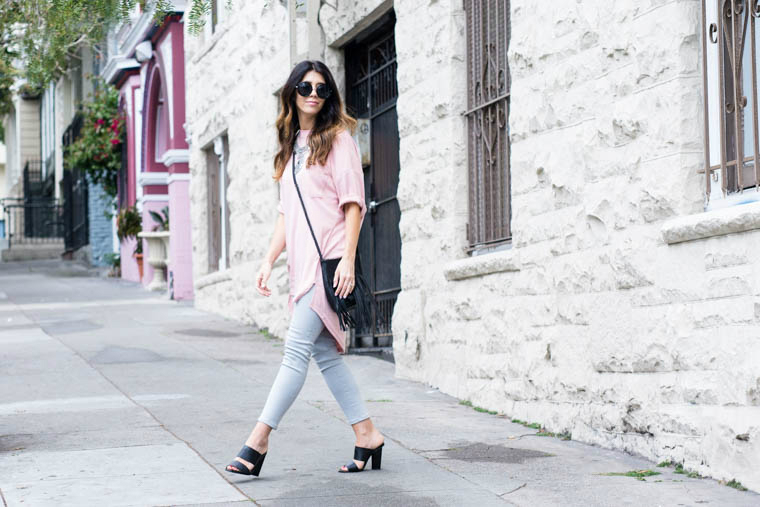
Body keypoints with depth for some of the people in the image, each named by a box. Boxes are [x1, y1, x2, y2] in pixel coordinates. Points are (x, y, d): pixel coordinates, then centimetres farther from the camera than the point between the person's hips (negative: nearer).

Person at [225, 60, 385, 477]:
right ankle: (366, 435, 13)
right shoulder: (291, 146, 20)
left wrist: (348, 259, -16)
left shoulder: (337, 138, -1)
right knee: (324, 353, 6)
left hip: (328, 260, -8)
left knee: (297, 348, -11)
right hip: (302, 262, 8)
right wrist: (269, 261, 13)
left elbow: (353, 203, -7)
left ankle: (258, 442, -13)